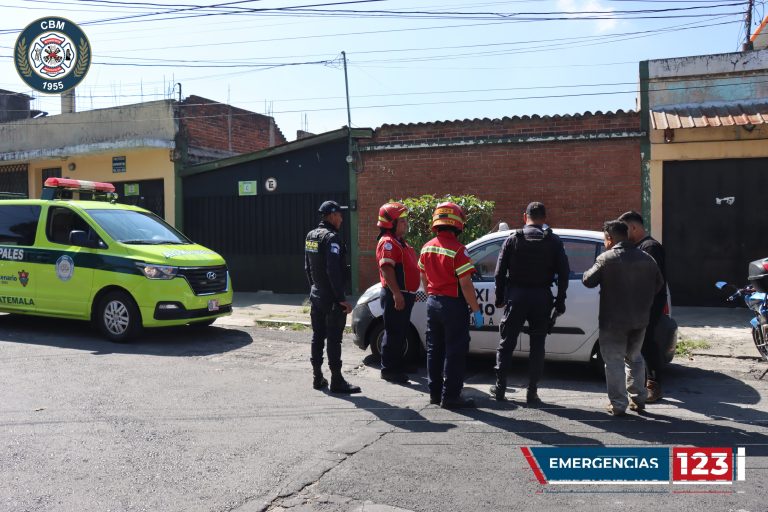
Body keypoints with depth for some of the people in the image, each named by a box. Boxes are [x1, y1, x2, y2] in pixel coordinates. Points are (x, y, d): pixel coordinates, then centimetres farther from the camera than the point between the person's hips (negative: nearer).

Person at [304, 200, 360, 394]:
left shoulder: (310, 236, 11)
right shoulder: (331, 237, -17)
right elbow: (334, 272, -23)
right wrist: (342, 299, -21)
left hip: (316, 296, 9)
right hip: (332, 298, -9)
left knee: (317, 336, 13)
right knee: (334, 339, -4)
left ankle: (317, 378, 21)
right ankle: (336, 381, 1)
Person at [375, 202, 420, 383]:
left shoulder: (400, 242, 20)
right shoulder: (388, 242, -13)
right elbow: (386, 268, -23)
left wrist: (410, 292, 23)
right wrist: (396, 293, -28)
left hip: (405, 294, 10)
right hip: (395, 295, -10)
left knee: (401, 332, 16)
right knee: (394, 333, -5)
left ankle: (399, 365, 26)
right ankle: (388, 370, 2)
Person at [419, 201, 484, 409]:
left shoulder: (427, 248, 5)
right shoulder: (457, 250, -18)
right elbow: (466, 285, -19)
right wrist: (476, 310, -12)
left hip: (433, 303, 7)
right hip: (453, 305, -7)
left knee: (435, 349, 14)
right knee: (454, 351, 0)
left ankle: (435, 393, 22)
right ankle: (450, 396, 3)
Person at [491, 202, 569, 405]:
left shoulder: (513, 240, 0)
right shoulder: (554, 241, 2)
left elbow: (499, 272, -2)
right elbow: (564, 273, -2)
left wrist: (500, 298, 6)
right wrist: (560, 301, 4)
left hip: (516, 297, 0)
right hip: (542, 298, 1)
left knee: (506, 343, 10)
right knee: (537, 346, 8)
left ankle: (500, 388, 14)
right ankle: (532, 393, 8)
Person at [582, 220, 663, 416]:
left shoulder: (607, 258, -13)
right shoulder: (646, 259, 7)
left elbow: (588, 281, -13)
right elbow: (658, 284, 13)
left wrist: (587, 273, 7)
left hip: (614, 320, -6)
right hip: (640, 319, 6)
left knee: (614, 361, 2)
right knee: (634, 358, 21)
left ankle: (618, 405, 4)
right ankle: (638, 399, 26)